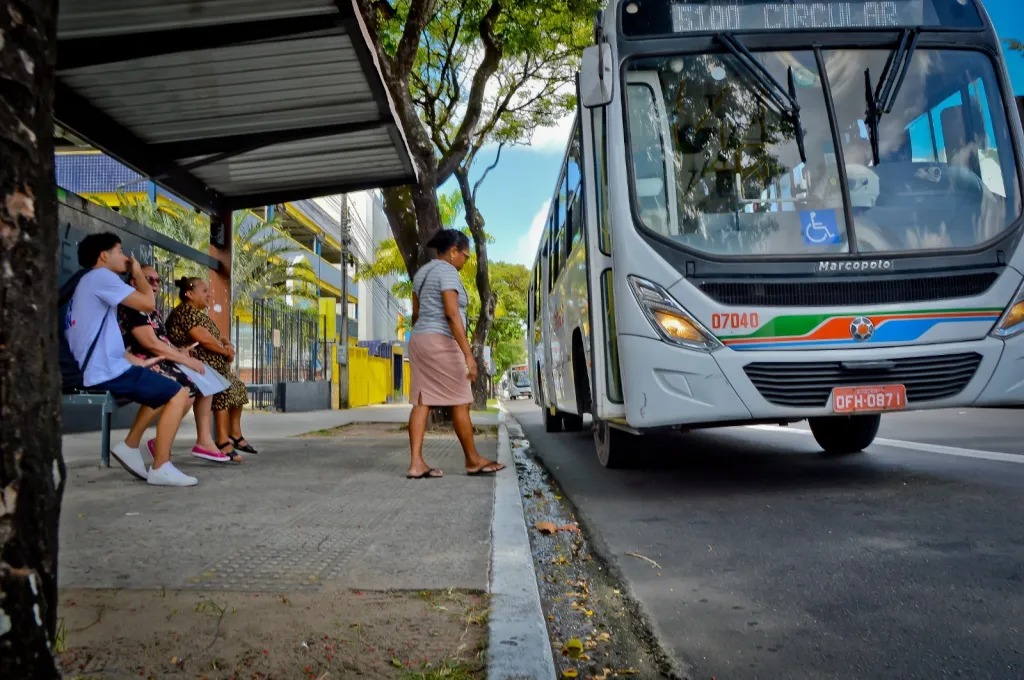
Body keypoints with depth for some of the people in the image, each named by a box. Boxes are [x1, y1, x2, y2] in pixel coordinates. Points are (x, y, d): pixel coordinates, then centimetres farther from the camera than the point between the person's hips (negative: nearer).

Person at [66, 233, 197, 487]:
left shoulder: (88, 283, 24)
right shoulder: (101, 276, -8)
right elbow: (148, 304, -15)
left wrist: (139, 362, 14)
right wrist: (138, 273, 3)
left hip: (98, 370, 11)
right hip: (107, 371, -11)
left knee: (163, 391, 24)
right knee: (178, 394, -10)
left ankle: (130, 447, 17)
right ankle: (161, 468, -11)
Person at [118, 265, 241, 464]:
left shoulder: (153, 311, 22)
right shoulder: (132, 307, -10)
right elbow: (151, 344, -19)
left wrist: (180, 352, -3)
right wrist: (186, 360, -17)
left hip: (160, 364, 10)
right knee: (188, 388, -26)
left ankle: (204, 441, -2)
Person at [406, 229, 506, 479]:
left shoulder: (422, 273, 17)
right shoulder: (447, 271, -11)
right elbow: (452, 314, -20)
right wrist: (468, 354, -24)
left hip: (419, 340, 9)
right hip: (440, 342, -9)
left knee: (422, 402, 2)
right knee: (460, 402, 2)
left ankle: (416, 463, -3)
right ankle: (473, 460, 12)